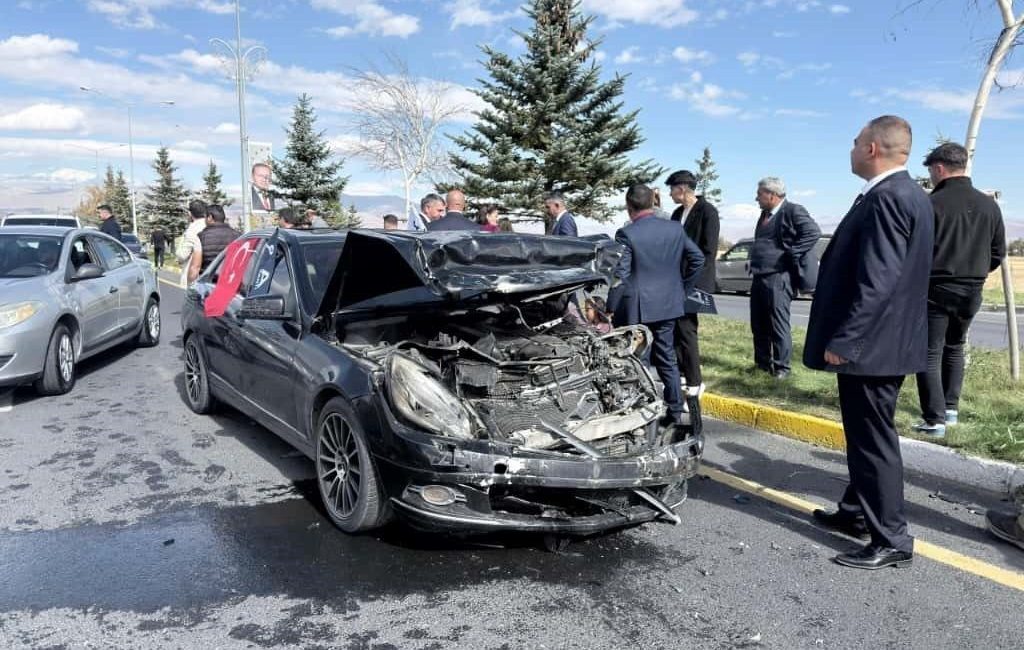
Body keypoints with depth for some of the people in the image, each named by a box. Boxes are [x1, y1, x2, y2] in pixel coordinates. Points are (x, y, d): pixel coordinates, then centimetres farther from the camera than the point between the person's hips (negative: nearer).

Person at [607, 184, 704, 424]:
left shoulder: (626, 234, -13)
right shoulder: (675, 229, 3)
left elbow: (620, 276, -15)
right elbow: (698, 258, 9)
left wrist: (610, 310, -9)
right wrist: (682, 288, 18)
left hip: (635, 307, -5)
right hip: (667, 304, 5)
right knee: (667, 358, 14)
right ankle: (675, 411, 18)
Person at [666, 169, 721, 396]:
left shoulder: (707, 211, -9)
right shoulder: (677, 213, 14)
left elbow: (709, 251, -14)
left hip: (693, 282, -8)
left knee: (686, 329, -9)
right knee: (675, 327, 10)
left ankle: (694, 382, -1)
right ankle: (680, 373, 21)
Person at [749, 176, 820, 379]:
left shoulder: (793, 211, -9)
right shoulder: (765, 214, 17)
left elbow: (813, 232, -19)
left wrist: (792, 255, -17)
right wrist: (754, 265, 14)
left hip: (778, 278, -9)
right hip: (759, 278, 9)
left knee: (778, 325, -3)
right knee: (758, 326, 13)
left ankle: (781, 368, 6)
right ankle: (762, 363, 24)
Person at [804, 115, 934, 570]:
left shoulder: (887, 198, -19)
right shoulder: (904, 194, 13)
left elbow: (876, 282, -25)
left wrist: (842, 341, -21)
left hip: (869, 345, -10)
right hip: (879, 342, 10)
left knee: (875, 441, -1)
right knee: (865, 436, 20)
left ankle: (891, 541, 10)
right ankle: (858, 513, 34)